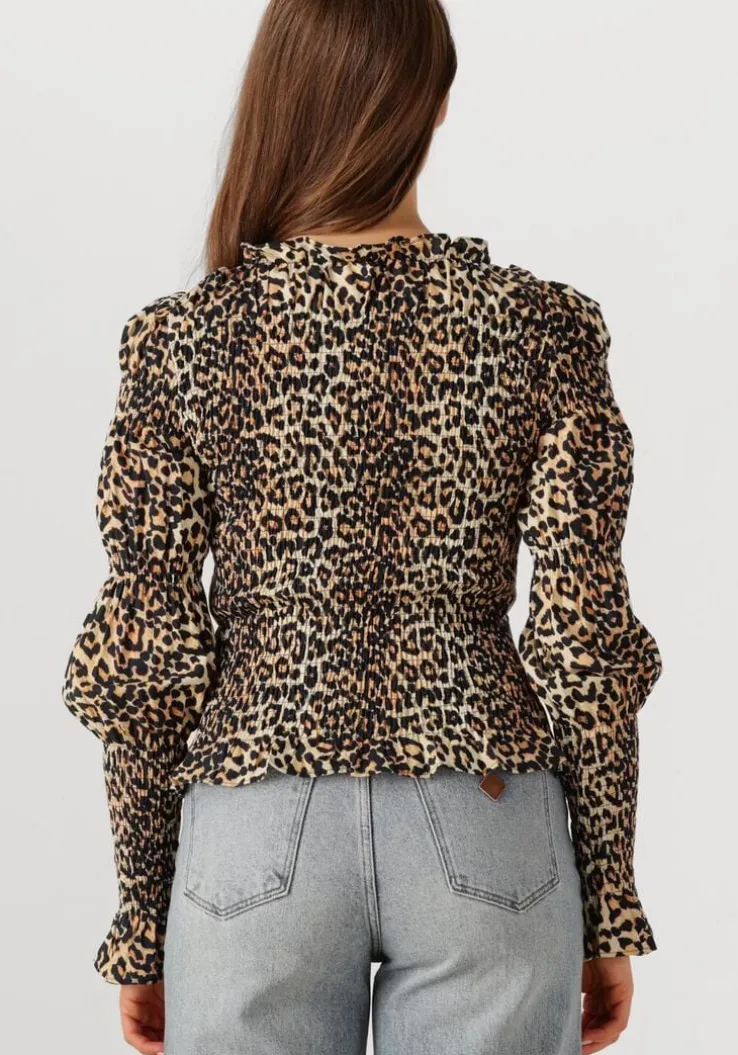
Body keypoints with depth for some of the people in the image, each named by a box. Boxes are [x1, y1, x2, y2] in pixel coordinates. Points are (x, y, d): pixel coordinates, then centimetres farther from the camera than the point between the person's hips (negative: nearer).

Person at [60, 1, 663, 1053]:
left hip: (263, 844, 0)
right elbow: (586, 645, -7)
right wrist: (610, 912, 4)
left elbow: (147, 660, -5)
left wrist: (141, 924, 6)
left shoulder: (181, 341, -7)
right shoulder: (543, 328, -6)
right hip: (485, 844, 1)